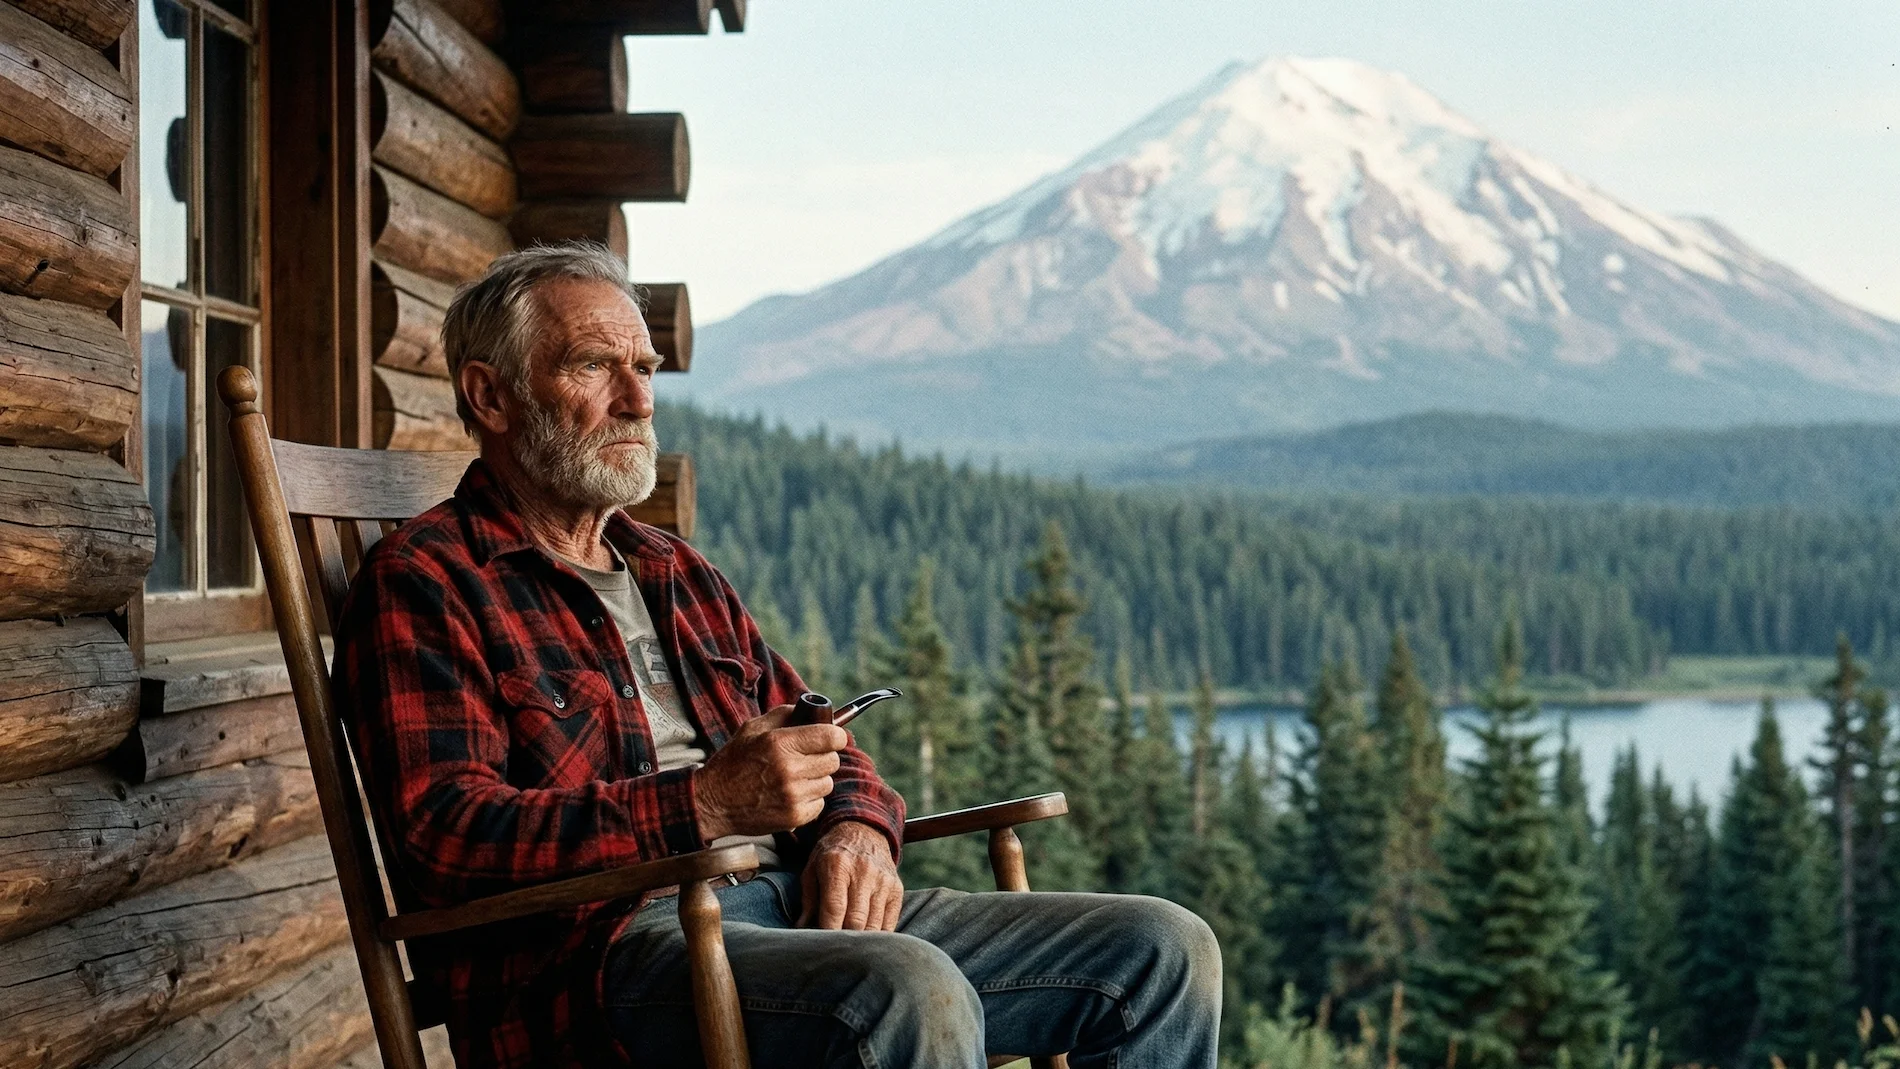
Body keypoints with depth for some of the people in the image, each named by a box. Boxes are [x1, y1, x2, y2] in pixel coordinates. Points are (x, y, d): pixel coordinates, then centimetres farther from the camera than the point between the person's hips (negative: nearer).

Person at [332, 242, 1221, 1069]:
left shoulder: (678, 573, 27)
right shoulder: (419, 585, 1)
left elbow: (813, 751, 27)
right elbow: (444, 836, -13)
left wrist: (856, 828, 0)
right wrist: (703, 808, -23)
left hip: (797, 903, 8)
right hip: (601, 945, -8)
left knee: (1161, 952, -5)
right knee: (911, 994, -38)